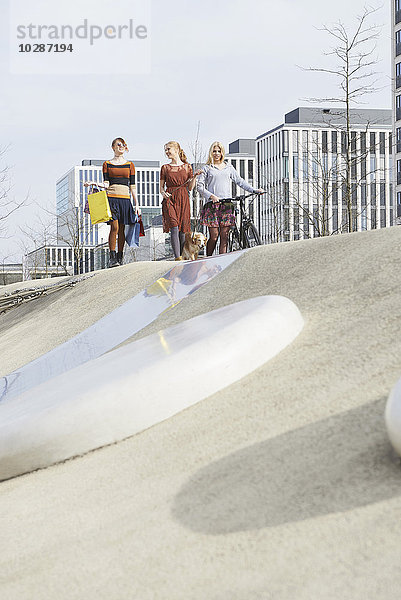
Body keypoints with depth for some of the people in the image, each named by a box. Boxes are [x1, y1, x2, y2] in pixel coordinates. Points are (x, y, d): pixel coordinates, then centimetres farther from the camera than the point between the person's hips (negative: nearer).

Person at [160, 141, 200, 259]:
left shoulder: (187, 167, 10)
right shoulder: (165, 168, 9)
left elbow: (190, 188, 12)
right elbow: (161, 187, 10)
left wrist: (195, 177, -4)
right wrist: (163, 193, -11)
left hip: (183, 200, 1)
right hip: (170, 200, -1)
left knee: (183, 230, 0)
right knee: (174, 228, -15)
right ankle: (177, 258, -18)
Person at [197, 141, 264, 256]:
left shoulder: (229, 168, 19)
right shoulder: (207, 168, 10)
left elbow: (240, 181, 19)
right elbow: (200, 186, 2)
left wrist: (254, 190, 6)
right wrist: (211, 196, -14)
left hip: (226, 205, 3)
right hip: (212, 205, -3)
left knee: (224, 236, -3)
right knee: (214, 236, -7)